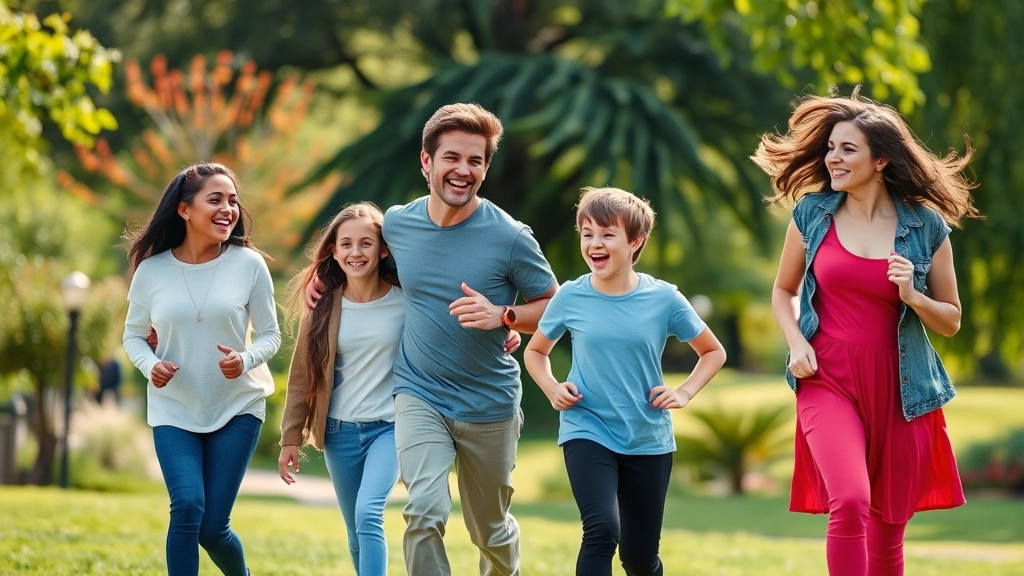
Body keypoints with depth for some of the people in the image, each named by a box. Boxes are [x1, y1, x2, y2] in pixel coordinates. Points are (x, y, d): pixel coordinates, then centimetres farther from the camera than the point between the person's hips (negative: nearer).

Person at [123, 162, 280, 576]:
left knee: (213, 527, -3)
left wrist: (246, 360, -22)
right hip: (174, 410, 1)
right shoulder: (152, 270, -5)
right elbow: (133, 335, 6)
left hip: (237, 408, 0)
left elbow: (270, 334, 0)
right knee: (187, 506, -21)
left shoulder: (248, 264, -7)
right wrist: (151, 366, -16)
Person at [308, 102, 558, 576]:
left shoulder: (510, 238, -15)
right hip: (420, 396, 1)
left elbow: (553, 306, -5)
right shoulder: (396, 223, -4)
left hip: (489, 406, -1)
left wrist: (502, 316, -22)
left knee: (491, 531, 17)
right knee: (425, 512, -23)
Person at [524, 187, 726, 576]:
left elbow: (713, 352, 8)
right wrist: (552, 389, -4)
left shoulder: (663, 299, -6)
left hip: (649, 441, 1)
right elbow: (536, 351, 13)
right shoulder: (571, 298, -5)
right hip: (587, 433, -1)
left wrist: (685, 392, -6)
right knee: (602, 530, -25)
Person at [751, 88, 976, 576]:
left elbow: (951, 321, 7)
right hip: (828, 381, -1)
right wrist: (796, 343, -2)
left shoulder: (926, 226, -1)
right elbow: (784, 290, 16)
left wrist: (912, 296, -13)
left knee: (887, 531, 9)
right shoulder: (812, 213, 2)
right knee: (849, 502, -25)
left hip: (898, 389, 1)